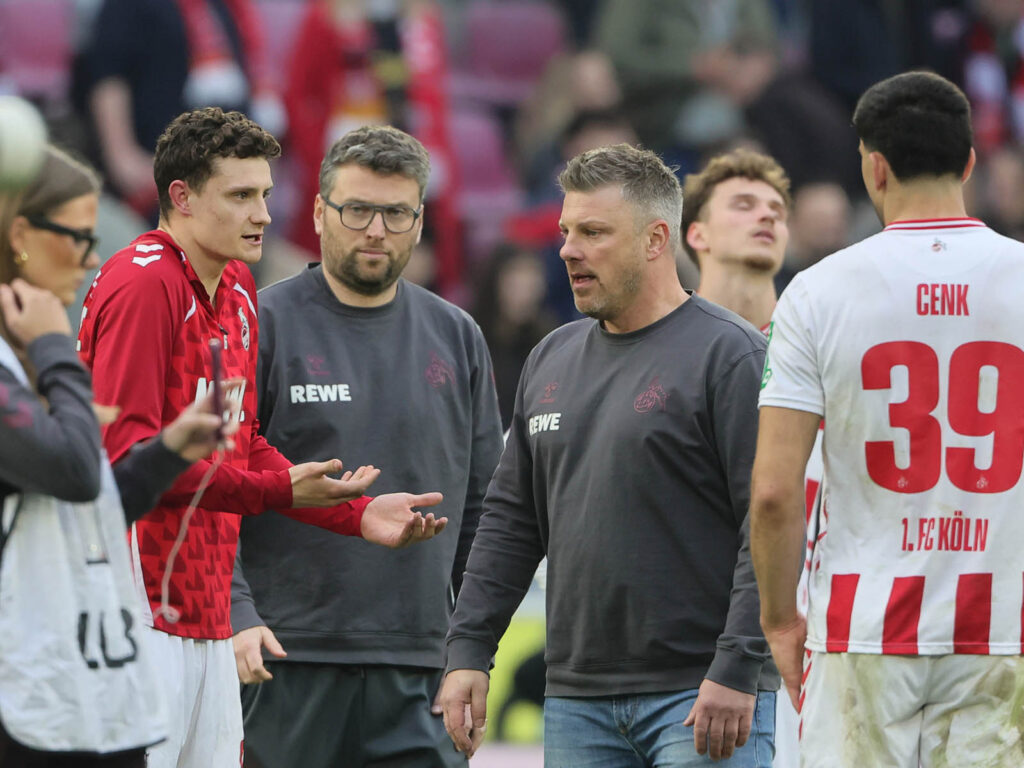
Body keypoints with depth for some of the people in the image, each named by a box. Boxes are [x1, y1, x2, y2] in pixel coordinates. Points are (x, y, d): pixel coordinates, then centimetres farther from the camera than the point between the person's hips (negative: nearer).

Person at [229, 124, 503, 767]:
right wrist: (237, 616, -18)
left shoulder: (455, 337, 13)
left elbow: (480, 506, 17)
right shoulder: (265, 325, 0)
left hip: (417, 672, 3)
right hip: (284, 667, -3)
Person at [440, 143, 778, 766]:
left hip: (701, 698, -7)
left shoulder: (729, 354, -6)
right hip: (578, 701, 7)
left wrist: (737, 672, -19)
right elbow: (510, 522, 20)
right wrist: (468, 650, 12)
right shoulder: (553, 359, 16)